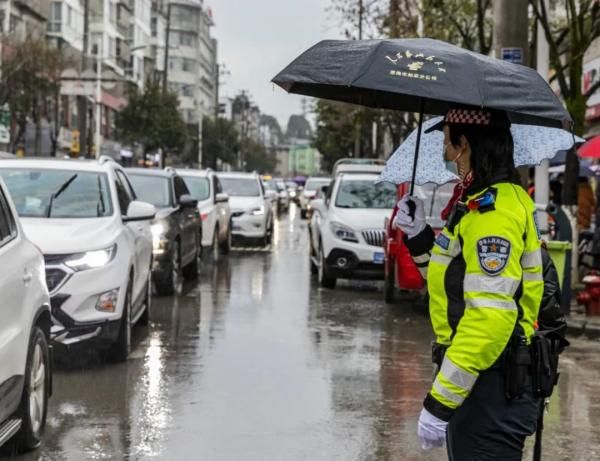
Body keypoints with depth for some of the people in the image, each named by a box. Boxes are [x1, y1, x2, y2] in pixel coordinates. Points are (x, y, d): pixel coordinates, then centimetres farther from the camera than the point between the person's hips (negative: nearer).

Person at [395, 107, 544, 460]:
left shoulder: (494, 209, -18)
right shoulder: (481, 202, 14)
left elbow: (491, 315, -27)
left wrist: (440, 401, -26)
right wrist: (420, 238, 11)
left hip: (490, 390, -10)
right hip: (480, 378, 10)